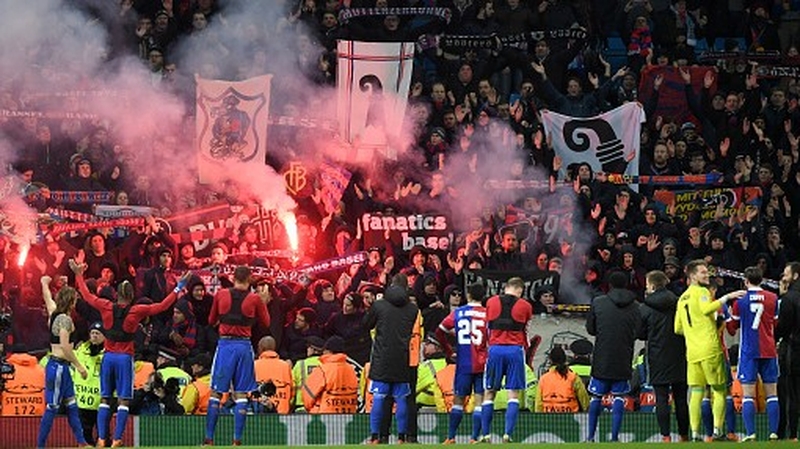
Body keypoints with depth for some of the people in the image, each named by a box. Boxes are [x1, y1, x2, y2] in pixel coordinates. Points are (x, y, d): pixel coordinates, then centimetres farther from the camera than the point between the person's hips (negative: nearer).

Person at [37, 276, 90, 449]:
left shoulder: (54, 313, 9)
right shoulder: (65, 319, -16)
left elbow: (48, 298, 30)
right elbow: (65, 346, -22)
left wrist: (45, 283, 51)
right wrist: (79, 366, -17)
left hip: (62, 367, 10)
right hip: (58, 366, -10)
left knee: (71, 405, 11)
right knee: (52, 407, -7)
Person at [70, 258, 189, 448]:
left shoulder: (106, 307, -2)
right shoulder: (136, 311, -8)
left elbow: (87, 295, 12)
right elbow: (162, 306, -4)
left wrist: (79, 274, 26)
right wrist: (179, 287, 4)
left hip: (108, 357, 3)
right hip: (125, 358, -3)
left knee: (105, 399, 7)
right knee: (123, 400, -1)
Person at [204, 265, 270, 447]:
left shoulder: (221, 295, 2)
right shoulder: (255, 299, -2)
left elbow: (212, 321, 13)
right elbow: (265, 323, 9)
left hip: (225, 344, 0)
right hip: (244, 346, 0)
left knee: (216, 392, 4)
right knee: (241, 394, 3)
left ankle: (209, 439, -1)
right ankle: (237, 440, -2)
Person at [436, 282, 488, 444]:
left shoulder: (458, 313, 2)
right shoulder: (488, 314, -3)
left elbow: (440, 332, 6)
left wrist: (449, 351, 17)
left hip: (464, 364, 1)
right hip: (483, 364, -1)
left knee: (458, 400, 9)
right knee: (479, 401, 1)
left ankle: (451, 437, 10)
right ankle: (475, 438, -3)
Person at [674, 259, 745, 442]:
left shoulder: (682, 298, 19)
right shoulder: (701, 292, -4)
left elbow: (678, 328, 20)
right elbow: (706, 308, -25)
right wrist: (726, 297, -22)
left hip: (692, 351, 7)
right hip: (710, 349, -7)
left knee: (696, 392, 4)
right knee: (719, 391, 0)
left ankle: (695, 433, -3)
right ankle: (717, 430, -8)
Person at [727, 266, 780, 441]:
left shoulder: (740, 301, -3)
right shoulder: (773, 298, 2)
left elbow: (732, 327, 8)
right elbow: (777, 324, 13)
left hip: (748, 351, -2)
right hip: (769, 351, 2)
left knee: (748, 394, -3)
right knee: (771, 393, 6)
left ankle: (750, 433, -12)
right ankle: (774, 432, 1)